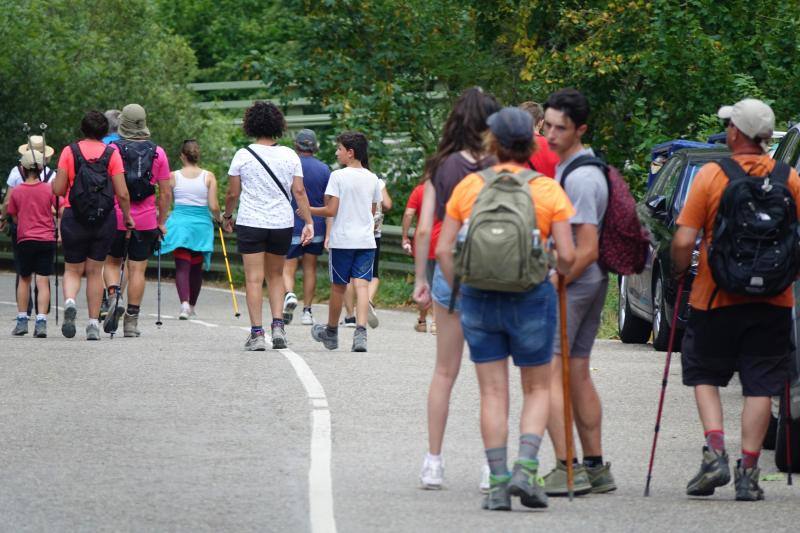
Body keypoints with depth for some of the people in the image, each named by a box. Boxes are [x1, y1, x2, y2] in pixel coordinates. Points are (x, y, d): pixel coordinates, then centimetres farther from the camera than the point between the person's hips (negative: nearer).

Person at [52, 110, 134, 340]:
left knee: (72, 270, 11)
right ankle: (93, 323, 9)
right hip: (104, 219, 1)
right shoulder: (112, 153, -3)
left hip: (74, 218, -1)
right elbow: (122, 193, -5)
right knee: (95, 271, 11)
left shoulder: (69, 151, -3)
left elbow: (58, 189, -5)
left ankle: (69, 302, -19)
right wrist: (127, 216, 10)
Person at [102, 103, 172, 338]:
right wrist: (161, 222, 13)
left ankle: (114, 296, -12)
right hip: (145, 221, 1)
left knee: (112, 262, 16)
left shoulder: (112, 150, -4)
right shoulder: (157, 152, 2)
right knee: (138, 269, 5)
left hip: (115, 219, -1)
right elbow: (165, 192, 3)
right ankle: (131, 321, 5)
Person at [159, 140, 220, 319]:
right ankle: (192, 306, 28)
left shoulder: (173, 176, -2)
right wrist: (217, 217, 15)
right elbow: (213, 206, -6)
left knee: (182, 266, -4)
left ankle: (184, 303, -26)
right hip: (202, 224, 1)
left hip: (179, 222, -1)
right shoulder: (209, 177, -3)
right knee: (196, 268, 16)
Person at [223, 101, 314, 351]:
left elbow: (232, 193, -1)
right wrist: (309, 222, 1)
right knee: (276, 276, 17)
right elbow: (299, 192, -3)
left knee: (254, 279, -1)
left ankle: (257, 333, -6)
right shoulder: (289, 156, 0)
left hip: (250, 223, -2)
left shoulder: (243, 155, -5)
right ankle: (278, 326, 3)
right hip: (282, 224, 2)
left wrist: (227, 215, 15)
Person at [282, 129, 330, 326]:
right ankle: (307, 311, 12)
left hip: (292, 226, -2)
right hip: (316, 227, 2)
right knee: (310, 269, 11)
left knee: (288, 268, 1)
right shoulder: (324, 169, 1)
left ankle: (289, 294, -28)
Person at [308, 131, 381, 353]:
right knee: (362, 285, -3)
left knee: (338, 286, 10)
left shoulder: (338, 176, -9)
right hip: (366, 240, 3)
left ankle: (331, 332, 26)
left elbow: (331, 210, -11)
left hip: (342, 240, -3)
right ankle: (361, 331, -21)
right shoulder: (372, 179, 6)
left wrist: (309, 210, 4)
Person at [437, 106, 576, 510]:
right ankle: (525, 469, -6)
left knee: (492, 393, 8)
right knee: (537, 389, 12)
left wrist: (460, 291, 11)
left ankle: (498, 484, 6)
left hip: (478, 297, 2)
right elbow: (567, 256, -8)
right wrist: (561, 272, 14)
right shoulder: (547, 191, -4)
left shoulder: (469, 187, 1)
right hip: (531, 296, -2)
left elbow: (443, 250, -1)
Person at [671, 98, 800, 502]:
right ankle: (748, 473, 3)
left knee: (704, 375, 15)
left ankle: (715, 452, -3)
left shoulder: (711, 176, -8)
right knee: (760, 385, 6)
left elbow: (684, 242, -10)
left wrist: (679, 272, 8)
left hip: (716, 298, -2)